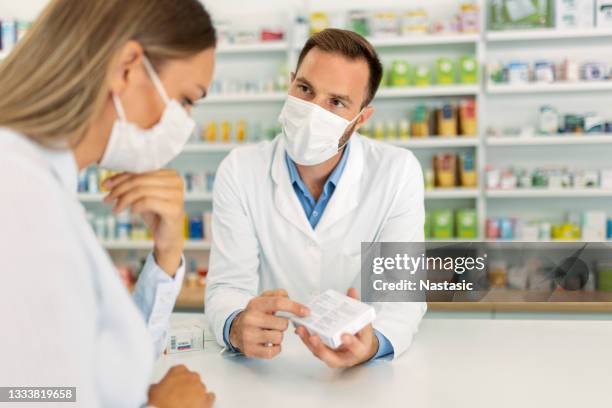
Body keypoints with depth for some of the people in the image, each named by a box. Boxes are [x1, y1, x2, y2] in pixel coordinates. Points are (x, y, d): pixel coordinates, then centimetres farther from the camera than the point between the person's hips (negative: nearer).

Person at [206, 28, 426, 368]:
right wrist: (238, 328, -36)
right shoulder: (239, 171, -7)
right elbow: (228, 285, -11)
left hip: (364, 370, 0)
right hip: (268, 366, 1)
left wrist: (372, 342, -36)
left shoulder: (398, 172, -9)